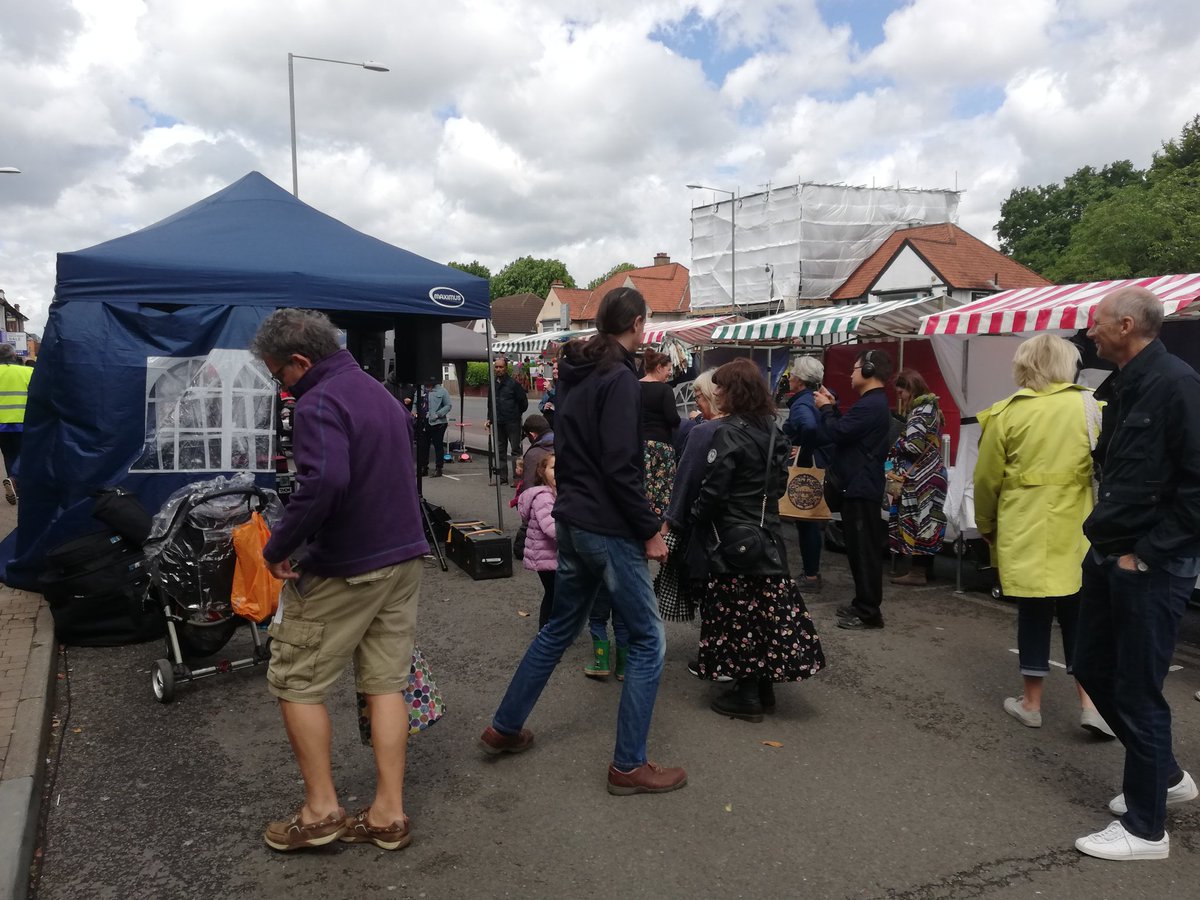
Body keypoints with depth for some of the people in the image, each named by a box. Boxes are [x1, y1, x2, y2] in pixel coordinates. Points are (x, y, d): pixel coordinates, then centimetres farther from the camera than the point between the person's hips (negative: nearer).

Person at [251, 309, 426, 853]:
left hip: (342, 569, -8)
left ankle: (321, 809, 15)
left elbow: (324, 483, -33)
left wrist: (278, 548, -22)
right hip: (403, 557, 9)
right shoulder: (378, 392, 14)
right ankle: (388, 813, 17)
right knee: (386, 682, 11)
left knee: (294, 682, 8)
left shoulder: (318, 403, -16)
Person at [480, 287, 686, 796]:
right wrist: (649, 531, -16)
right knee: (648, 641, 2)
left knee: (560, 628, 22)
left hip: (572, 521, 9)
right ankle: (629, 766, 9)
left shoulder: (576, 374, 11)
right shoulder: (619, 378, -17)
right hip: (609, 529, -9)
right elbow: (620, 468, -22)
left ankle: (506, 728, 31)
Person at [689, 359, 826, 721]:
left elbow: (713, 490, -18)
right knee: (767, 607, 12)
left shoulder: (729, 433, -16)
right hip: (767, 531, 8)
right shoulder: (772, 429, 7)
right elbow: (779, 481, 14)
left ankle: (747, 695, 9)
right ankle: (765, 686, 23)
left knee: (736, 613, 1)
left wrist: (694, 522, -4)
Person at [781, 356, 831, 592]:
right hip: (819, 468, 9)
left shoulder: (801, 404, -19)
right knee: (812, 521, 17)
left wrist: (803, 452, -26)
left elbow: (810, 426, -40)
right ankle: (813, 570, 27)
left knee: (806, 522, 0)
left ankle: (811, 576, 8)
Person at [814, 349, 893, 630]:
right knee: (860, 548, 16)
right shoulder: (873, 402, 16)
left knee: (863, 549, -6)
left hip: (861, 487, -11)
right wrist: (832, 407, 11)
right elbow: (845, 430, 18)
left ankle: (869, 612, 0)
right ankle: (863, 603, 24)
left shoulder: (870, 405, -20)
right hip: (860, 485, 11)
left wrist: (826, 408, -5)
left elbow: (835, 433, -21)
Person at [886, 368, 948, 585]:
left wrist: (893, 445, -4)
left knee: (915, 520, -5)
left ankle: (918, 571, 0)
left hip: (920, 478, -10)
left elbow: (914, 446, -20)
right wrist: (900, 443, 8)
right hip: (927, 475, 10)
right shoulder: (929, 407, 16)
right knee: (924, 521, 12)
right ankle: (925, 567, 18)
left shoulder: (921, 412, -15)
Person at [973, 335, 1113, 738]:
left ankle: (1031, 703, 18)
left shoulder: (1005, 414, -4)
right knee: (1078, 615, 12)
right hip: (1074, 532, 1)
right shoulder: (1090, 407, -2)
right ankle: (1091, 704, 11)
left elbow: (986, 479, 1)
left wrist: (986, 525, 15)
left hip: (1023, 533, -1)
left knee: (1033, 614, 8)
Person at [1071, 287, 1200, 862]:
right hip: (1111, 555, 9)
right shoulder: (1123, 388, 12)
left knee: (1137, 690, 1)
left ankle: (1145, 829, 18)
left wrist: (1147, 553, -19)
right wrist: (1105, 535, 12)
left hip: (1151, 566, -9)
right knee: (1093, 668, 17)